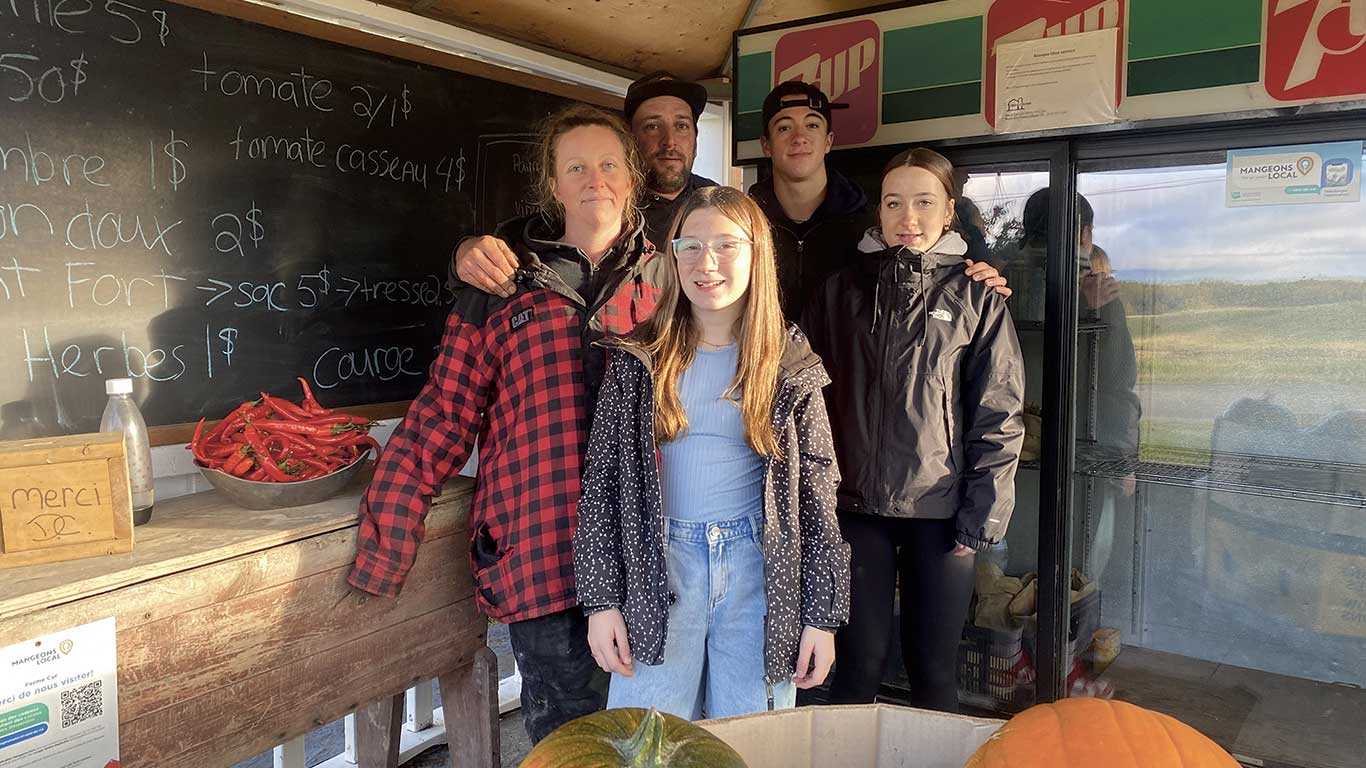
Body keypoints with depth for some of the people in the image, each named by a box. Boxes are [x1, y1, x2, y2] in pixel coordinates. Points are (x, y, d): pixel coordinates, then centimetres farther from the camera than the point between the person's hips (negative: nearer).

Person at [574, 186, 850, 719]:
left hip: (757, 568, 0)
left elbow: (816, 490, 2)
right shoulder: (638, 360, 0)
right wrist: (601, 599, -3)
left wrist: (823, 614, 0)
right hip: (658, 563, 0)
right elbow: (602, 480, 1)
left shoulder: (790, 365, 0)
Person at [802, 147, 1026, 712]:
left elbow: (1000, 416, 0)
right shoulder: (842, 290, 7)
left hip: (941, 510, -1)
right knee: (859, 664, 7)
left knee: (933, 668, 9)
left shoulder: (975, 298, 1)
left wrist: (982, 517, -5)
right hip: (858, 502, 1)